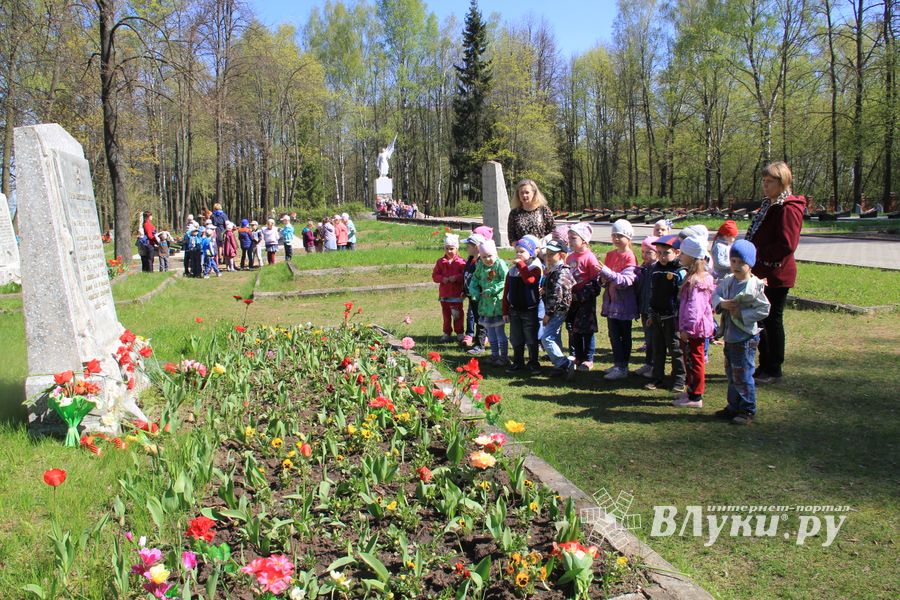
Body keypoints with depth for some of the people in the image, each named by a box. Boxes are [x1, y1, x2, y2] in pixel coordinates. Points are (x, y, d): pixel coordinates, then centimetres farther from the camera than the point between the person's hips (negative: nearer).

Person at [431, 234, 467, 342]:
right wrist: (442, 279, -15)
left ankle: (459, 333, 16)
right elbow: (434, 275, 3)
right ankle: (447, 333, 21)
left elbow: (465, 275, -9)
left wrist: (456, 277, -24)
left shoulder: (461, 262, -6)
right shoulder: (440, 262, 3)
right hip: (444, 294, 3)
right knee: (446, 315, 12)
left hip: (457, 294, -3)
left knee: (458, 315, 5)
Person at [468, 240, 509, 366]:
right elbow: (475, 279, 16)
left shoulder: (500, 264, -12)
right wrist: (475, 291, -1)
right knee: (490, 331, 15)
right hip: (485, 303, 7)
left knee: (499, 331, -1)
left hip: (498, 302, -7)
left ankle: (504, 357, 10)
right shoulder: (480, 265, 7)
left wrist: (491, 291, -20)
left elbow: (505, 281, -19)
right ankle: (495, 355, 28)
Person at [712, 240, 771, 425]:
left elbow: (764, 309, -15)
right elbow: (715, 294, 6)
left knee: (742, 376, -1)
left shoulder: (754, 286, -16)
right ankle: (733, 406, 31)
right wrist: (722, 303, -15)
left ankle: (748, 410, 13)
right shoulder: (727, 281, 4)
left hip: (746, 338, -7)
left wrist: (742, 314, -21)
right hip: (729, 336, 7)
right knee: (731, 375, 18)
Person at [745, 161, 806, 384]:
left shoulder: (789, 208, -16)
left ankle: (774, 371, 13)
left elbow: (786, 245, -23)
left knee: (772, 320, 0)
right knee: (761, 320, 16)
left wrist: (758, 254, -18)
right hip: (762, 272, 10)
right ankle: (764, 366, 28)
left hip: (776, 274, -10)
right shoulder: (769, 205, 15)